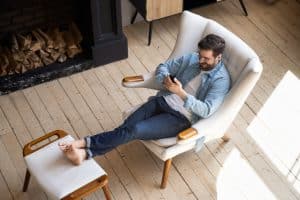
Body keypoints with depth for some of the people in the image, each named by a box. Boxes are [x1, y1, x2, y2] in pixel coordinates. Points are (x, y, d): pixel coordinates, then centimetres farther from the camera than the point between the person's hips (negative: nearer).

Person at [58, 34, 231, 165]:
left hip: (180, 118, -6)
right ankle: (84, 150, -29)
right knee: (126, 126, -17)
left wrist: (181, 93, -27)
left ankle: (85, 147, -31)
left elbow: (206, 110, -20)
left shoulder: (221, 80, -9)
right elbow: (163, 67, 14)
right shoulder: (192, 58, 9)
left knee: (135, 130, -26)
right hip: (163, 100, 6)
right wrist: (165, 80, -9)